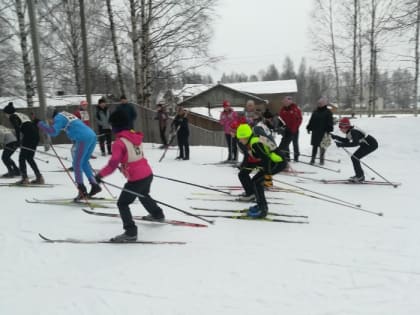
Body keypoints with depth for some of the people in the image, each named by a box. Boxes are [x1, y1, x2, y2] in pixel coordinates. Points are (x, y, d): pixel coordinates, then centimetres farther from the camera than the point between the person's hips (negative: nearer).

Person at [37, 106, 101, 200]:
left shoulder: (59, 117, 4)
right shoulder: (68, 115, 29)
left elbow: (53, 132, -9)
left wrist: (39, 123, 0)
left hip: (84, 139, -8)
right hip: (92, 136, 8)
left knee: (76, 164, 0)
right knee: (84, 162, 19)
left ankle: (82, 191, -3)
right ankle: (95, 185, 16)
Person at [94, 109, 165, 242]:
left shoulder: (119, 142, -16)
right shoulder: (136, 136, 7)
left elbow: (113, 164, -24)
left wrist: (100, 175, -19)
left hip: (136, 179, -8)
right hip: (148, 174, 8)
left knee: (122, 203, 4)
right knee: (144, 195, 34)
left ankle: (130, 232, -1)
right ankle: (158, 214, 53)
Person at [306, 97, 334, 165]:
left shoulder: (328, 112, -4)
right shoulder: (315, 111, 9)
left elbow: (330, 122, -7)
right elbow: (311, 120, 14)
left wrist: (328, 130, -14)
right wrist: (309, 128, 10)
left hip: (323, 132, -3)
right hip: (315, 132, 3)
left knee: (322, 146, 6)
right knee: (315, 146, 7)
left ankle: (321, 159, 18)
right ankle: (313, 159, 13)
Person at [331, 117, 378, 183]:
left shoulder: (353, 131, -26)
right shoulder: (349, 131, 2)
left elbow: (355, 143, -37)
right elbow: (346, 141, 15)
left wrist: (342, 145, -35)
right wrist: (334, 136, 10)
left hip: (371, 144, -10)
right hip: (366, 144, 10)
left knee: (354, 158, -12)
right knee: (354, 157, 9)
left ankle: (360, 177, -5)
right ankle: (360, 175, 19)